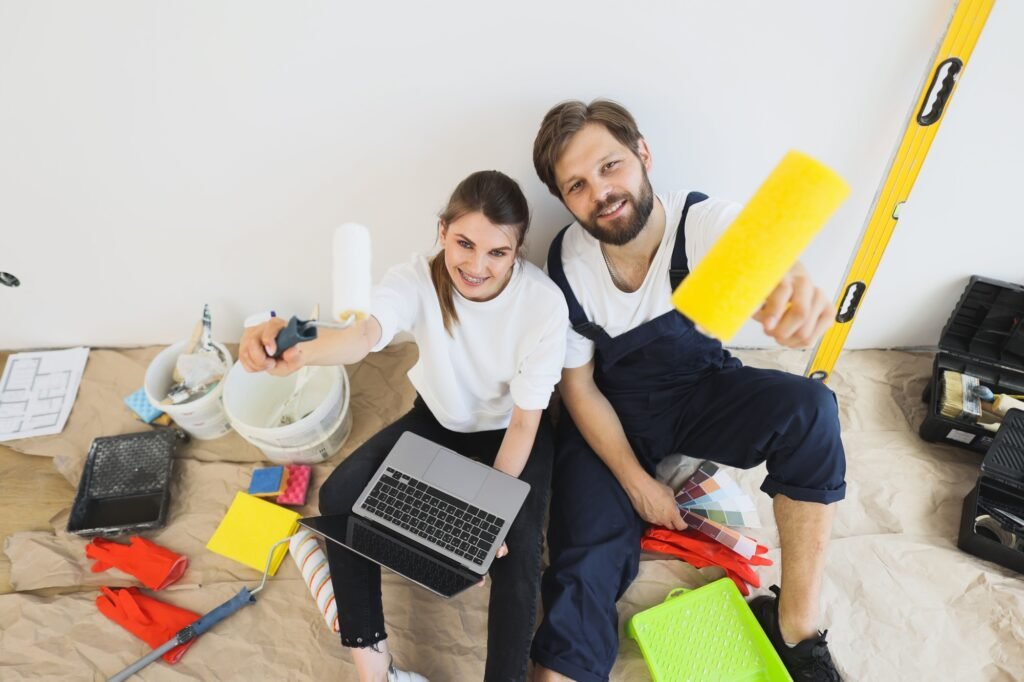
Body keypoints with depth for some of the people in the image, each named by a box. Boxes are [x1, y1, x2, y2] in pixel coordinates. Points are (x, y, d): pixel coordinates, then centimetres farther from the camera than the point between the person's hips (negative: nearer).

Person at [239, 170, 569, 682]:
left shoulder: (544, 302, -28)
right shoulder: (417, 280, -25)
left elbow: (525, 422, -21)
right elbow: (366, 334, -47)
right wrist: (298, 352, -69)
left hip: (512, 427, -2)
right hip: (441, 417, 3)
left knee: (515, 544, -26)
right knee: (340, 495, -14)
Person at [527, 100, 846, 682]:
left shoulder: (706, 223, -21)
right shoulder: (569, 261, -18)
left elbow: (764, 270, -43)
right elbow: (579, 386, -9)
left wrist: (793, 293, -69)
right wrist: (638, 483, -12)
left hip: (700, 388, 1)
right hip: (612, 410, 0)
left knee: (809, 409, -27)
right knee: (586, 560, -18)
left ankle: (796, 625, -13)